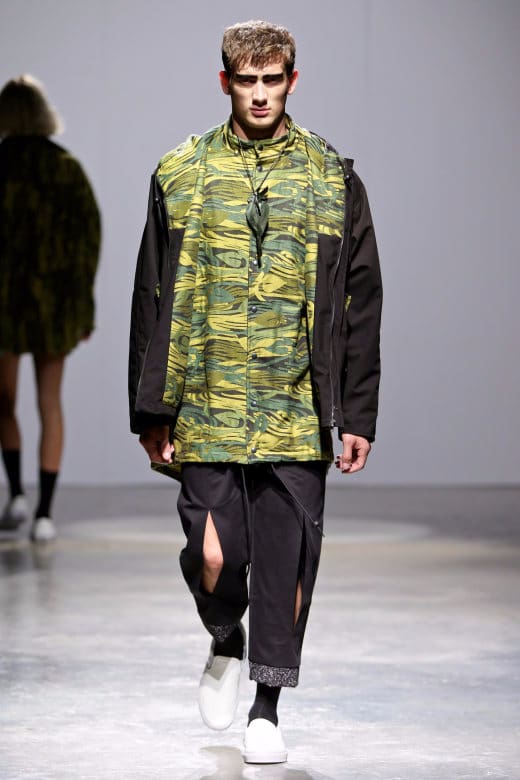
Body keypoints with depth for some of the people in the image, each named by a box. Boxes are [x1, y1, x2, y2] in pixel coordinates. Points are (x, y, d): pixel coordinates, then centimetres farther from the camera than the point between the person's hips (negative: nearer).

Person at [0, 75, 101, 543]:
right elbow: (89, 236, 1)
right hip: (56, 296, 2)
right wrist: (84, 303, 8)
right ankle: (45, 513, 3)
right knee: (50, 403, 8)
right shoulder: (67, 168, 2)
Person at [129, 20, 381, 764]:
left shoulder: (333, 180, 6)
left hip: (298, 415, 0)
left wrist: (357, 416, 2)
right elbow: (152, 300, 8)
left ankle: (267, 707, 16)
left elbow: (361, 305, 7)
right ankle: (226, 645, 28)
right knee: (214, 558, -4)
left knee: (286, 568, 0)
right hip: (207, 411, 0)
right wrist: (152, 411, 2)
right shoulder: (181, 175, 6)